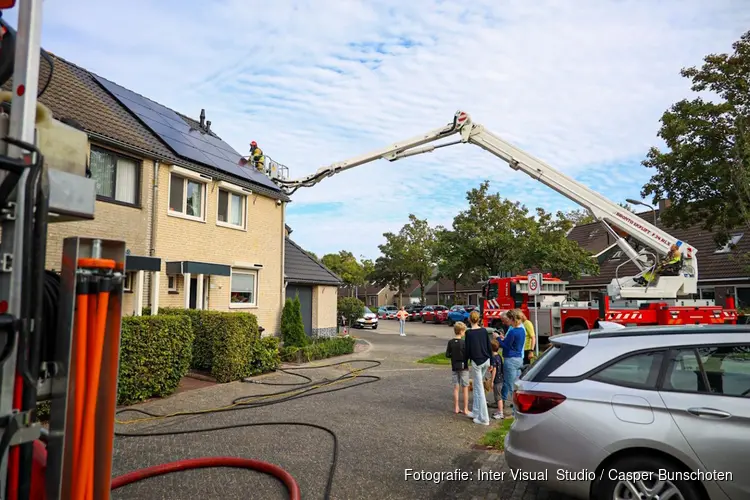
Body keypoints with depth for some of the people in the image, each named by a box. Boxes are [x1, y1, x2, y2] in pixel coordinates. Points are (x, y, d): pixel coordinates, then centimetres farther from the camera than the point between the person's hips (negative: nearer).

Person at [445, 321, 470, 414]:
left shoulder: (450, 342, -2)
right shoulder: (464, 342, -14)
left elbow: (447, 355, 0)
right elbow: (467, 355, -18)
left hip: (454, 367, 4)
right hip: (463, 367, -4)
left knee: (456, 388, 10)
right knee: (465, 388, 4)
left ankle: (456, 408, 15)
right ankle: (465, 409, 7)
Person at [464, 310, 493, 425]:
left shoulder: (469, 332, -10)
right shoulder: (484, 331, 4)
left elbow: (467, 349, -8)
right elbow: (489, 347, 7)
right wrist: (490, 362, 16)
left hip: (476, 362, -5)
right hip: (486, 361, 5)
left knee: (479, 389, -1)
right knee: (478, 387, 18)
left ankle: (484, 418, -1)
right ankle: (476, 412, 25)